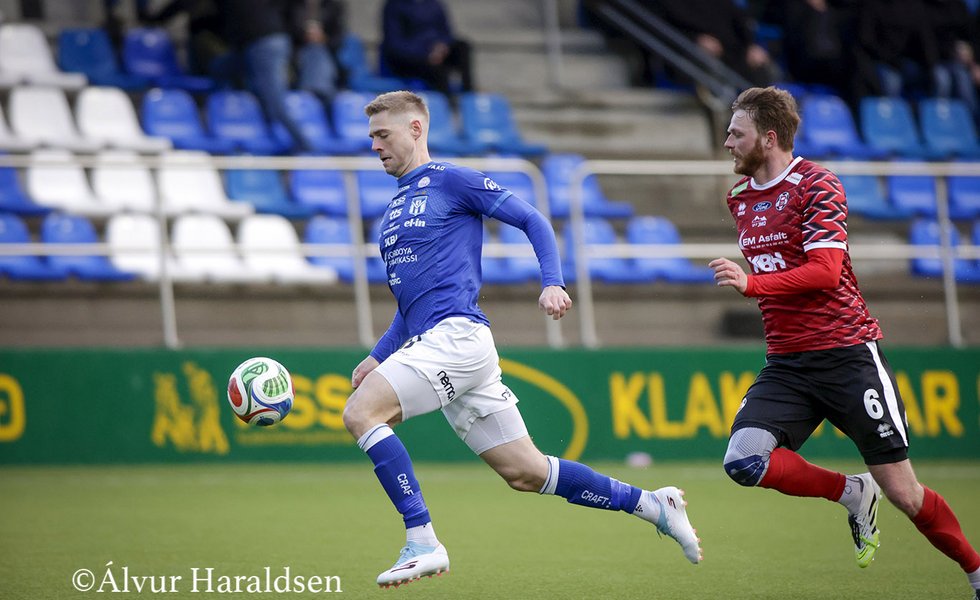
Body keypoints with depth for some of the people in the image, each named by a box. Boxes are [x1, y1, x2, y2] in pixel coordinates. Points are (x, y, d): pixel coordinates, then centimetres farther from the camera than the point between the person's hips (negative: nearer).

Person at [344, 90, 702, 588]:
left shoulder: (450, 181, 0)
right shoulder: (393, 211, 24)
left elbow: (533, 220, -3)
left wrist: (553, 283, -18)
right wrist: (377, 357, 18)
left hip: (456, 336, -8)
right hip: (433, 344, 8)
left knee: (360, 412, -20)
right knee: (525, 472, 7)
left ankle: (422, 542, -19)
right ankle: (651, 505, 15)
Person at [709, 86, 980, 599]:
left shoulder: (817, 185, -10)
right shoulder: (740, 199, 13)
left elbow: (825, 271, -21)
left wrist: (751, 283, -29)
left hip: (847, 354, -6)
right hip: (785, 365, 6)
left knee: (902, 493, -4)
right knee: (743, 460, -20)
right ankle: (852, 494, 2)